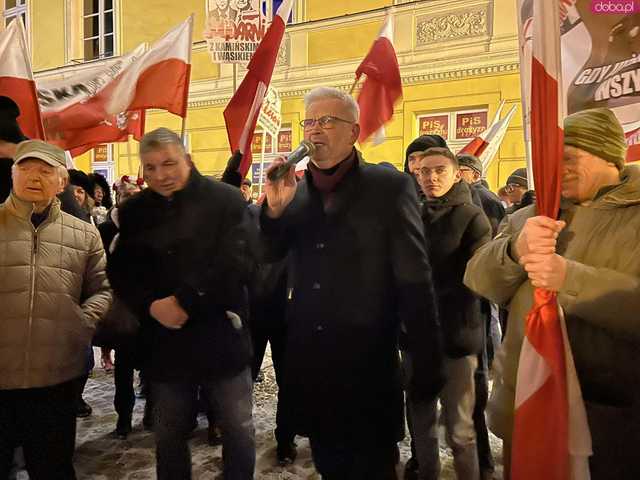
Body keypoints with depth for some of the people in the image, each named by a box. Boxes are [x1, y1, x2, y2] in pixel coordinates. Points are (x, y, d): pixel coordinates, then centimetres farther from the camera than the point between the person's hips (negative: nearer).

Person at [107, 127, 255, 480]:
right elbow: (120, 272, 5)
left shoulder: (226, 199, -5)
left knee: (238, 433, 11)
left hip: (220, 339, -3)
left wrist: (185, 302, -19)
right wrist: (151, 305, -12)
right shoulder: (134, 211, 8)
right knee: (168, 437, 18)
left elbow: (235, 263, -15)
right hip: (164, 342, 4)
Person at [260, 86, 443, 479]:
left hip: (368, 364, -4)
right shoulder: (296, 190, 5)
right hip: (310, 363, 5)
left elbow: (415, 282, -10)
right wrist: (275, 209, -13)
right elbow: (269, 256, 6)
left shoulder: (390, 186, -9)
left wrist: (427, 367, -10)